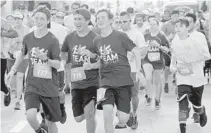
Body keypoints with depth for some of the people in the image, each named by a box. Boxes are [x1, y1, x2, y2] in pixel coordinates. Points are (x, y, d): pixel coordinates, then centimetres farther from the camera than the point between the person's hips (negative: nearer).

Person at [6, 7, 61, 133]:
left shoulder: (53, 40, -9)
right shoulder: (28, 38, 2)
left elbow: (58, 65, -11)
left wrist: (45, 58, -28)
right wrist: (13, 69, 22)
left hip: (50, 88, -2)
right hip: (32, 86, 2)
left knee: (51, 122, 7)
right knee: (30, 115, -21)